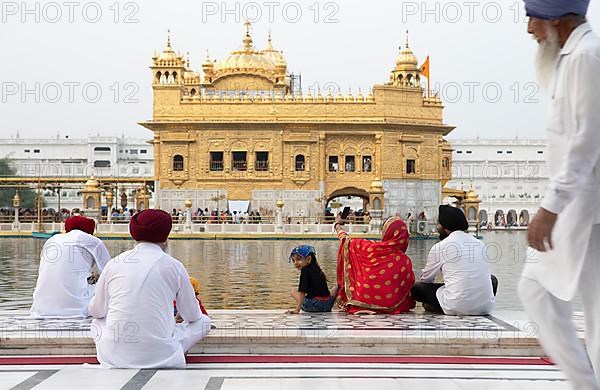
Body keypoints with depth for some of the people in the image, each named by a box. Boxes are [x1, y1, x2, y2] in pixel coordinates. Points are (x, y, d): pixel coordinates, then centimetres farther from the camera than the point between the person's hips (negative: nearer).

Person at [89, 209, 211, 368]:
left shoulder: (114, 264, 2)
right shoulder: (174, 266, -2)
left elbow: (96, 311, 15)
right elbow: (192, 315, 10)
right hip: (160, 356, -1)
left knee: (98, 321, 33)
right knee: (203, 321, 18)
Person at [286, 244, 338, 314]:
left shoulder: (305, 271, -7)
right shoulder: (317, 269, 13)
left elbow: (302, 291, -15)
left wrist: (297, 309, -18)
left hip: (314, 304, -5)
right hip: (327, 304, 5)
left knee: (293, 292, 17)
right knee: (336, 288, 36)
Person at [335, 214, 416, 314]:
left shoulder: (371, 248, -9)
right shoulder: (405, 261, -9)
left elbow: (347, 241, 7)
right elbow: (409, 286, -3)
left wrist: (337, 225, 25)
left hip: (363, 303, -1)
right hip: (392, 307, 1)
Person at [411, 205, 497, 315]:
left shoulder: (439, 247, -1)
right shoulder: (479, 243, 12)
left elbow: (426, 279, 14)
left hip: (457, 308, -3)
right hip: (486, 306, 3)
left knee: (416, 287, 15)